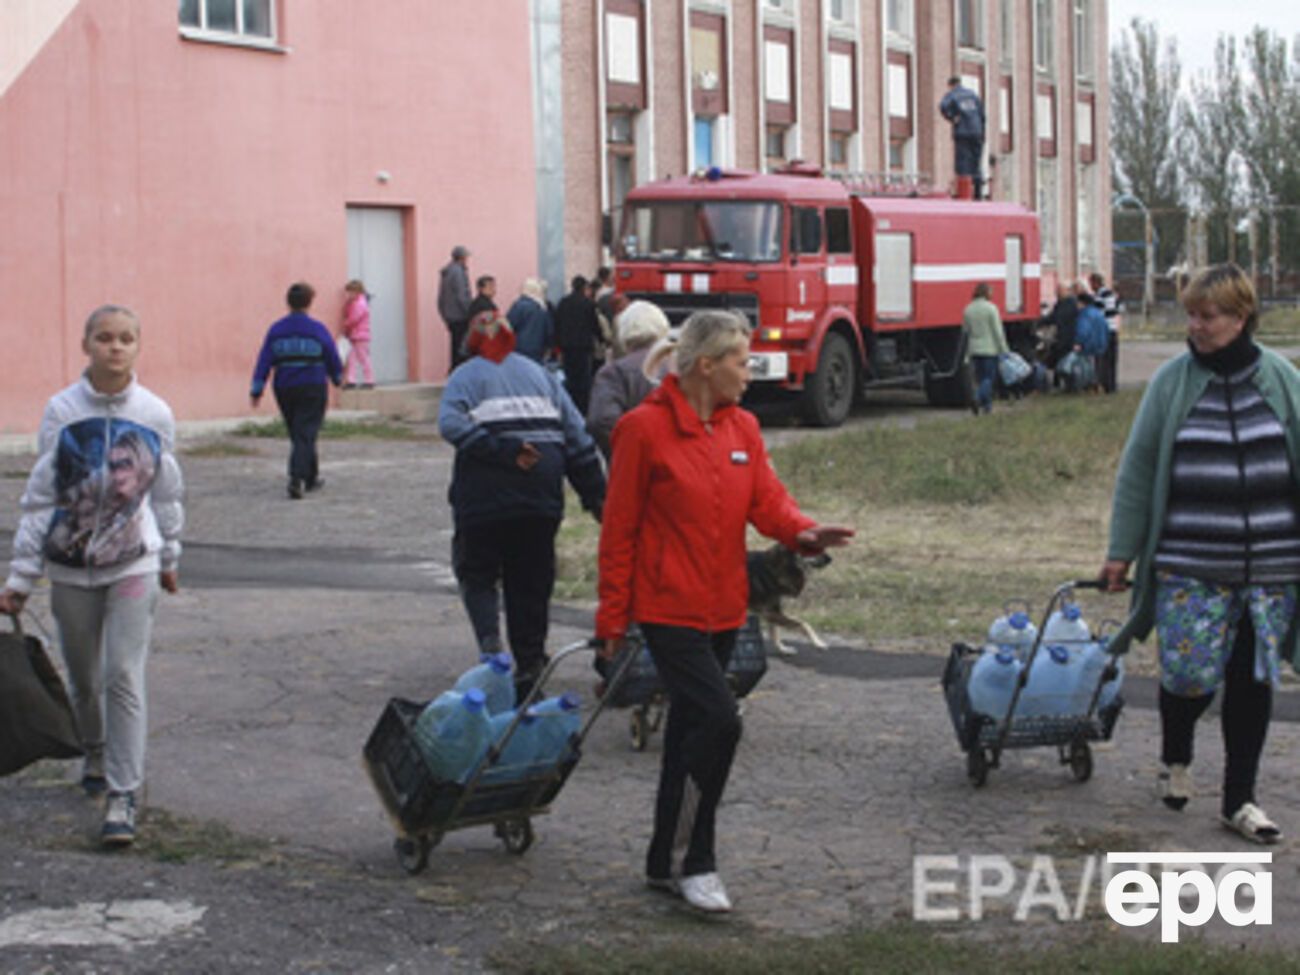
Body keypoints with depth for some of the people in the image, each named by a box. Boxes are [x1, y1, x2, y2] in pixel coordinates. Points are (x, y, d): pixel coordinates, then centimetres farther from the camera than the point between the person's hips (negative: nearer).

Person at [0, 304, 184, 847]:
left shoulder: (155, 414, -4)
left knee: (125, 678, -10)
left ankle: (123, 797, -5)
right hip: (70, 565, 1)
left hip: (133, 564, -1)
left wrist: (169, 557, 17)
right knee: (84, 678, 15)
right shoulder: (62, 411, -6)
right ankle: (96, 755, 43)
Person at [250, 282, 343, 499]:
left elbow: (264, 361, -4)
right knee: (305, 435, -4)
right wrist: (337, 377, 22)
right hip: (312, 389, -3)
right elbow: (333, 359, 2)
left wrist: (257, 390, -3)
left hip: (285, 390, 4)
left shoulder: (276, 330, -1)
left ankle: (312, 478, 28)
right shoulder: (317, 330, -8)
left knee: (298, 435, 17)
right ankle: (297, 478, -21)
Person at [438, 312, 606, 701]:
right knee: (531, 584, 11)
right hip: (542, 498, 3)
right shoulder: (541, 374, 18)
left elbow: (451, 423, -16)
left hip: (484, 497, -3)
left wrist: (504, 453, -19)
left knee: (477, 573, 10)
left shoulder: (465, 377, 6)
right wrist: (596, 495, 11)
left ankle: (490, 642, -13)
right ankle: (529, 666, 11)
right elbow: (577, 436, 12)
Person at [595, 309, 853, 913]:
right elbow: (619, 529, -8)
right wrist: (612, 617, -7)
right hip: (669, 609, -7)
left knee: (689, 728, 13)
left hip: (722, 609, 7)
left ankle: (663, 863, 24)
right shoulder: (646, 428, -10)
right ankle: (696, 864, -3)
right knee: (719, 720, -17)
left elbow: (767, 499, 2)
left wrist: (803, 533, -21)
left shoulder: (743, 428, 9)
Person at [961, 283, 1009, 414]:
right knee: (989, 377, -2)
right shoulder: (991, 308, -12)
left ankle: (987, 405, 12)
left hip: (974, 350, 5)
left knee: (980, 378, 12)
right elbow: (998, 331, -11)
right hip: (990, 349, -5)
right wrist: (1004, 349, -5)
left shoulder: (968, 310, 4)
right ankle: (978, 399, -22)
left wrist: (968, 353, 21)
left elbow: (965, 332, 11)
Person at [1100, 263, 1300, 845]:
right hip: (1191, 567, -2)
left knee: (1253, 679, 5)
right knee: (1190, 674, -4)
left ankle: (1240, 800, 18)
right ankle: (1175, 759, 28)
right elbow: (1138, 470, 3)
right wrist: (1122, 551, 2)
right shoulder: (1173, 381, 0)